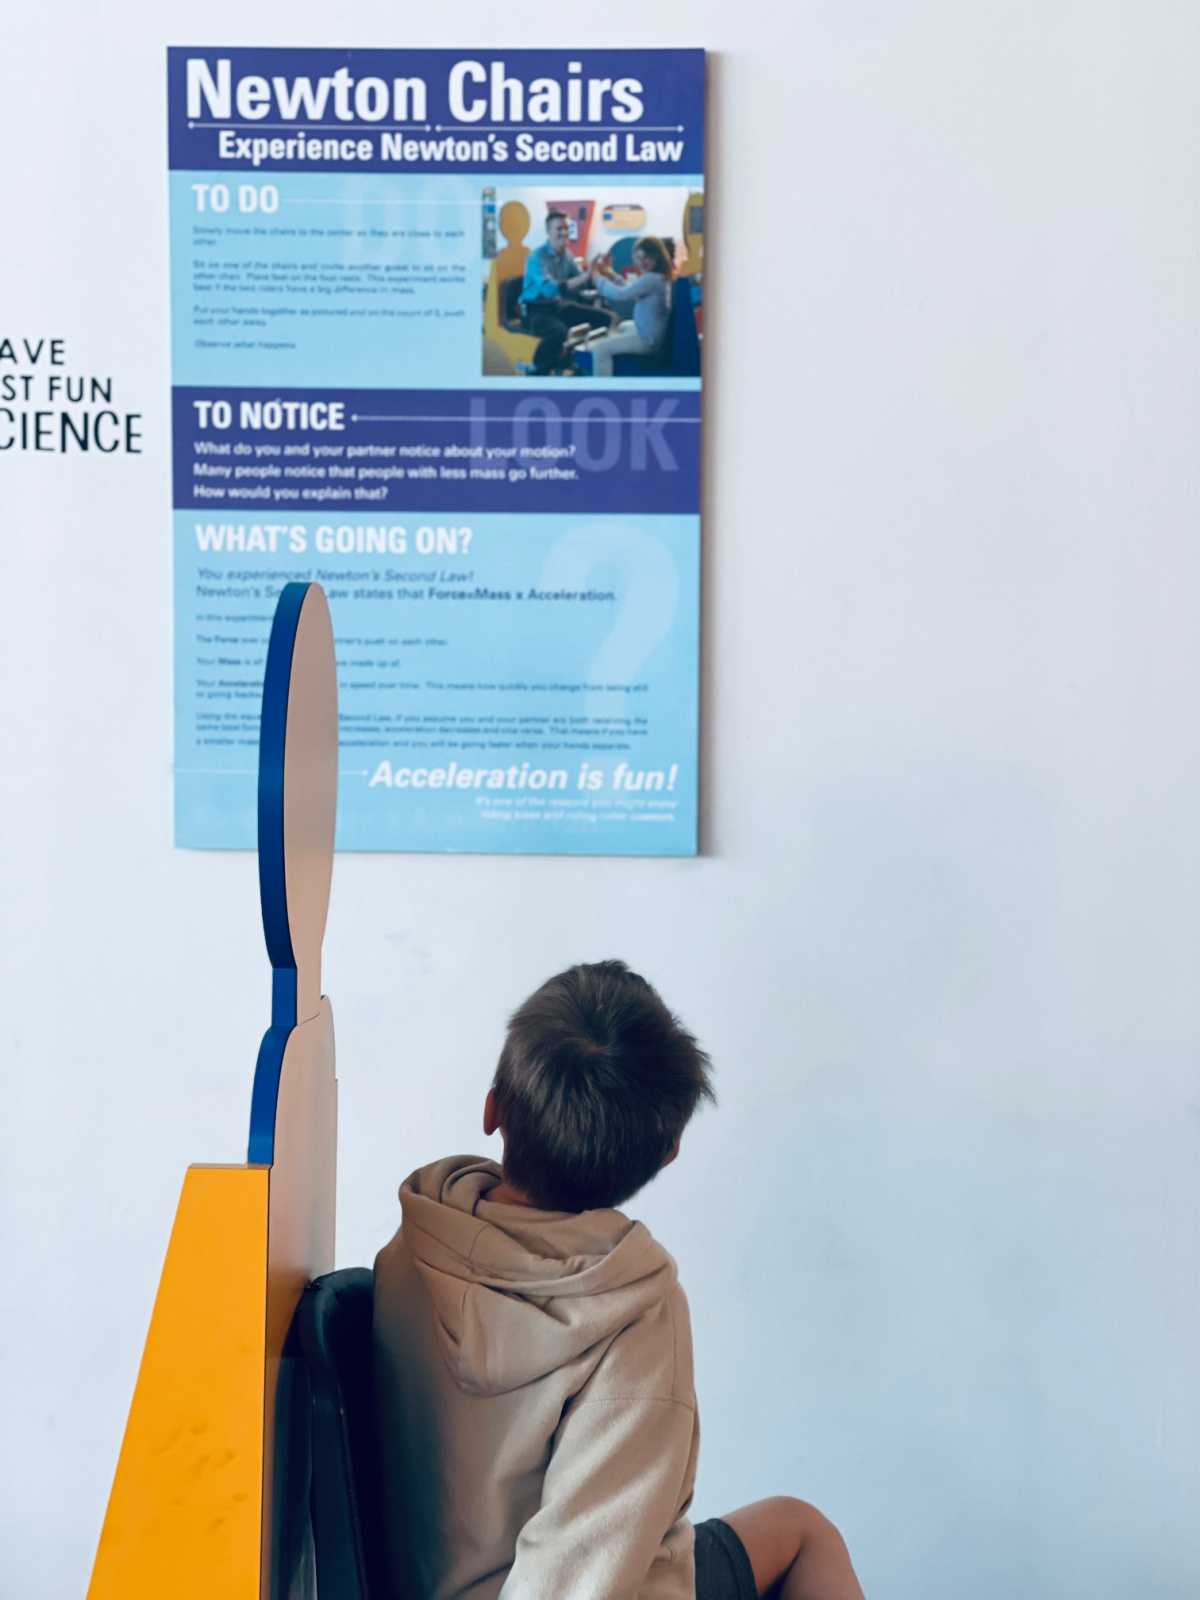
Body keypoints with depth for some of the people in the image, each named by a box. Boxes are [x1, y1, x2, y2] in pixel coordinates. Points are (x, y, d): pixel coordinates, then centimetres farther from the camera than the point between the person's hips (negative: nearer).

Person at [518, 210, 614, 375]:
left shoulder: (567, 254, 5)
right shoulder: (537, 256, -18)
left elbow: (582, 283, 3)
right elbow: (550, 289, -32)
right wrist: (585, 276, -34)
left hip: (559, 306, 8)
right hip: (536, 309, -8)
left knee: (604, 318, 0)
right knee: (559, 331, -39)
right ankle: (538, 371, -15)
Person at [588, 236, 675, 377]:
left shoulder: (651, 279, -26)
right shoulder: (661, 277, 7)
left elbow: (620, 295, -27)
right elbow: (630, 293, 19)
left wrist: (598, 279, -12)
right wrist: (612, 276, 8)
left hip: (647, 340, -12)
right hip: (651, 332, 12)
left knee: (600, 349, -23)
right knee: (622, 327, 42)